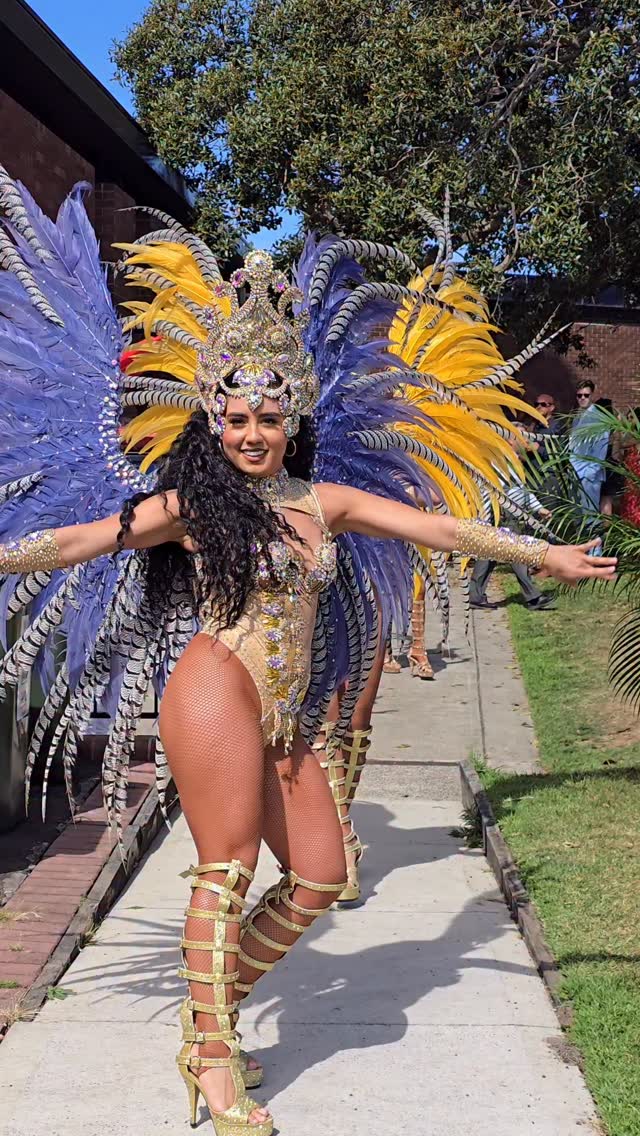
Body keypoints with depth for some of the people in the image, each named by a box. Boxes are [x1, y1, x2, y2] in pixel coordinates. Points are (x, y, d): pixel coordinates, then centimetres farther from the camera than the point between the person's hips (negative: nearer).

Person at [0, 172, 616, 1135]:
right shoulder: (190, 502, -3)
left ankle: (208, 1010, 23)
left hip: (283, 720, 7)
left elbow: (438, 528, 12)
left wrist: (547, 555, 15)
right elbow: (80, 540, -7)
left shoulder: (325, 500, 11)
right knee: (227, 871, -6)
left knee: (319, 875, 8)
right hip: (219, 693, -7)